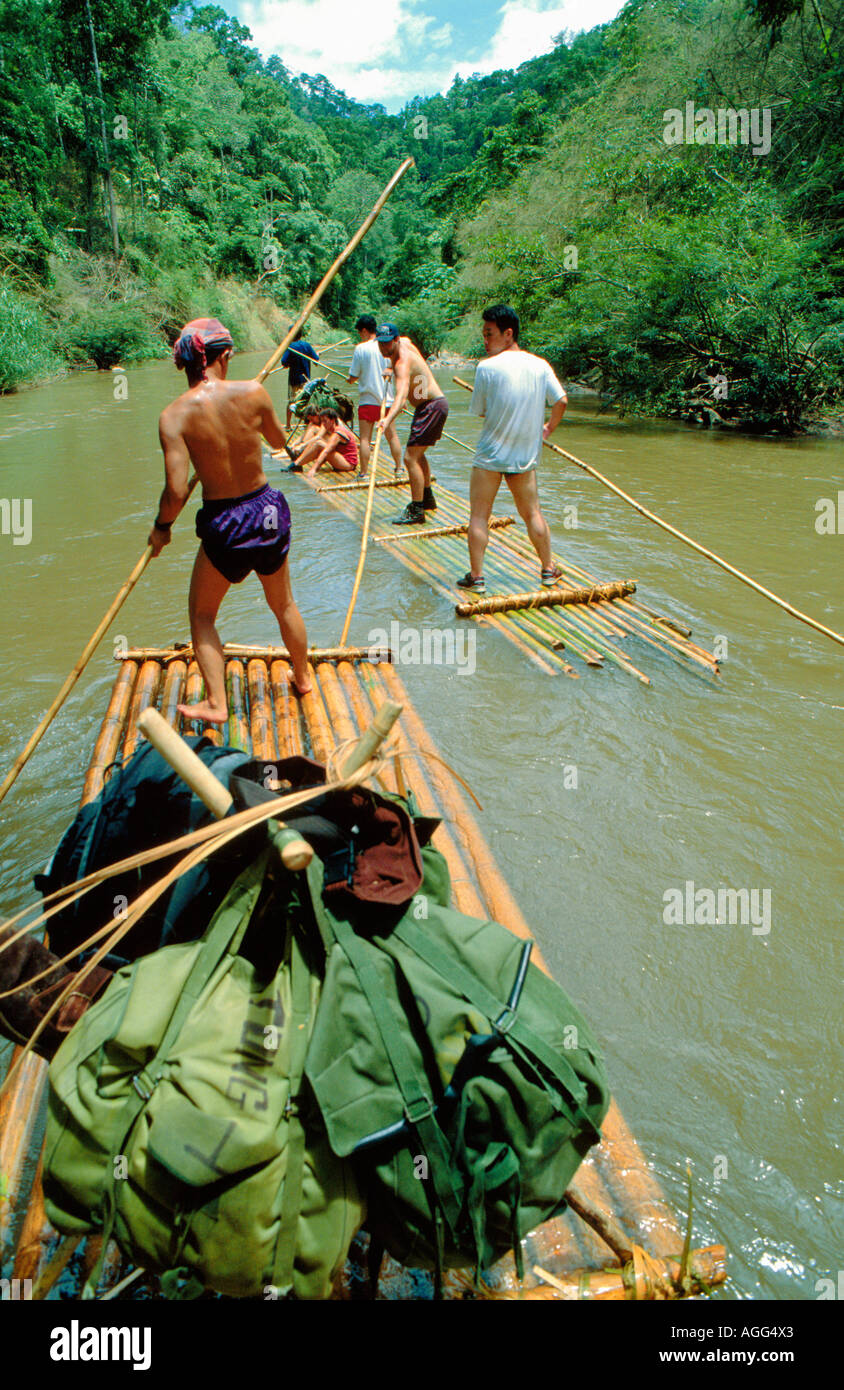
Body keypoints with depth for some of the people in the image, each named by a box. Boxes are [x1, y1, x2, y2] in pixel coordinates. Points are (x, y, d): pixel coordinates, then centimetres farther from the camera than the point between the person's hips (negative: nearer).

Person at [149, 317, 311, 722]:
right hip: (269, 510, 3)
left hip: (224, 525, -3)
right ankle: (303, 677, 43)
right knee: (283, 604, 25)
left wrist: (161, 528, -1)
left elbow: (176, 491, -20)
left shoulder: (175, 415, -16)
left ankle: (216, 704, 17)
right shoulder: (252, 392, -11)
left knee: (201, 615, 18)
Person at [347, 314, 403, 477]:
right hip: (386, 399, 3)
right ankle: (399, 468, 19)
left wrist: (349, 380, 18)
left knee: (365, 438, 0)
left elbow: (353, 377, -5)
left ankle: (364, 473, -1)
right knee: (392, 436, 13)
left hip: (367, 399, -3)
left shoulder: (360, 349, -8)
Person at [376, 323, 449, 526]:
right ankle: (427, 498, 41)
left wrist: (388, 419, -57)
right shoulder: (405, 342, 3)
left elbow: (402, 394, -42)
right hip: (432, 405, 11)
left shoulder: (403, 362, -25)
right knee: (418, 453, 25)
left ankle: (416, 510, -13)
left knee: (411, 458, -16)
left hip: (432, 407, -11)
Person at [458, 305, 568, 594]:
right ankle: (549, 569, 23)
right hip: (526, 454, 4)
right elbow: (561, 401, 3)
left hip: (491, 454, -4)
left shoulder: (487, 367, -12)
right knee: (532, 513, 16)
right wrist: (548, 428, 20)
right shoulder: (540, 365, 0)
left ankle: (476, 576, 3)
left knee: (479, 515, 4)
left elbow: (478, 410, -4)